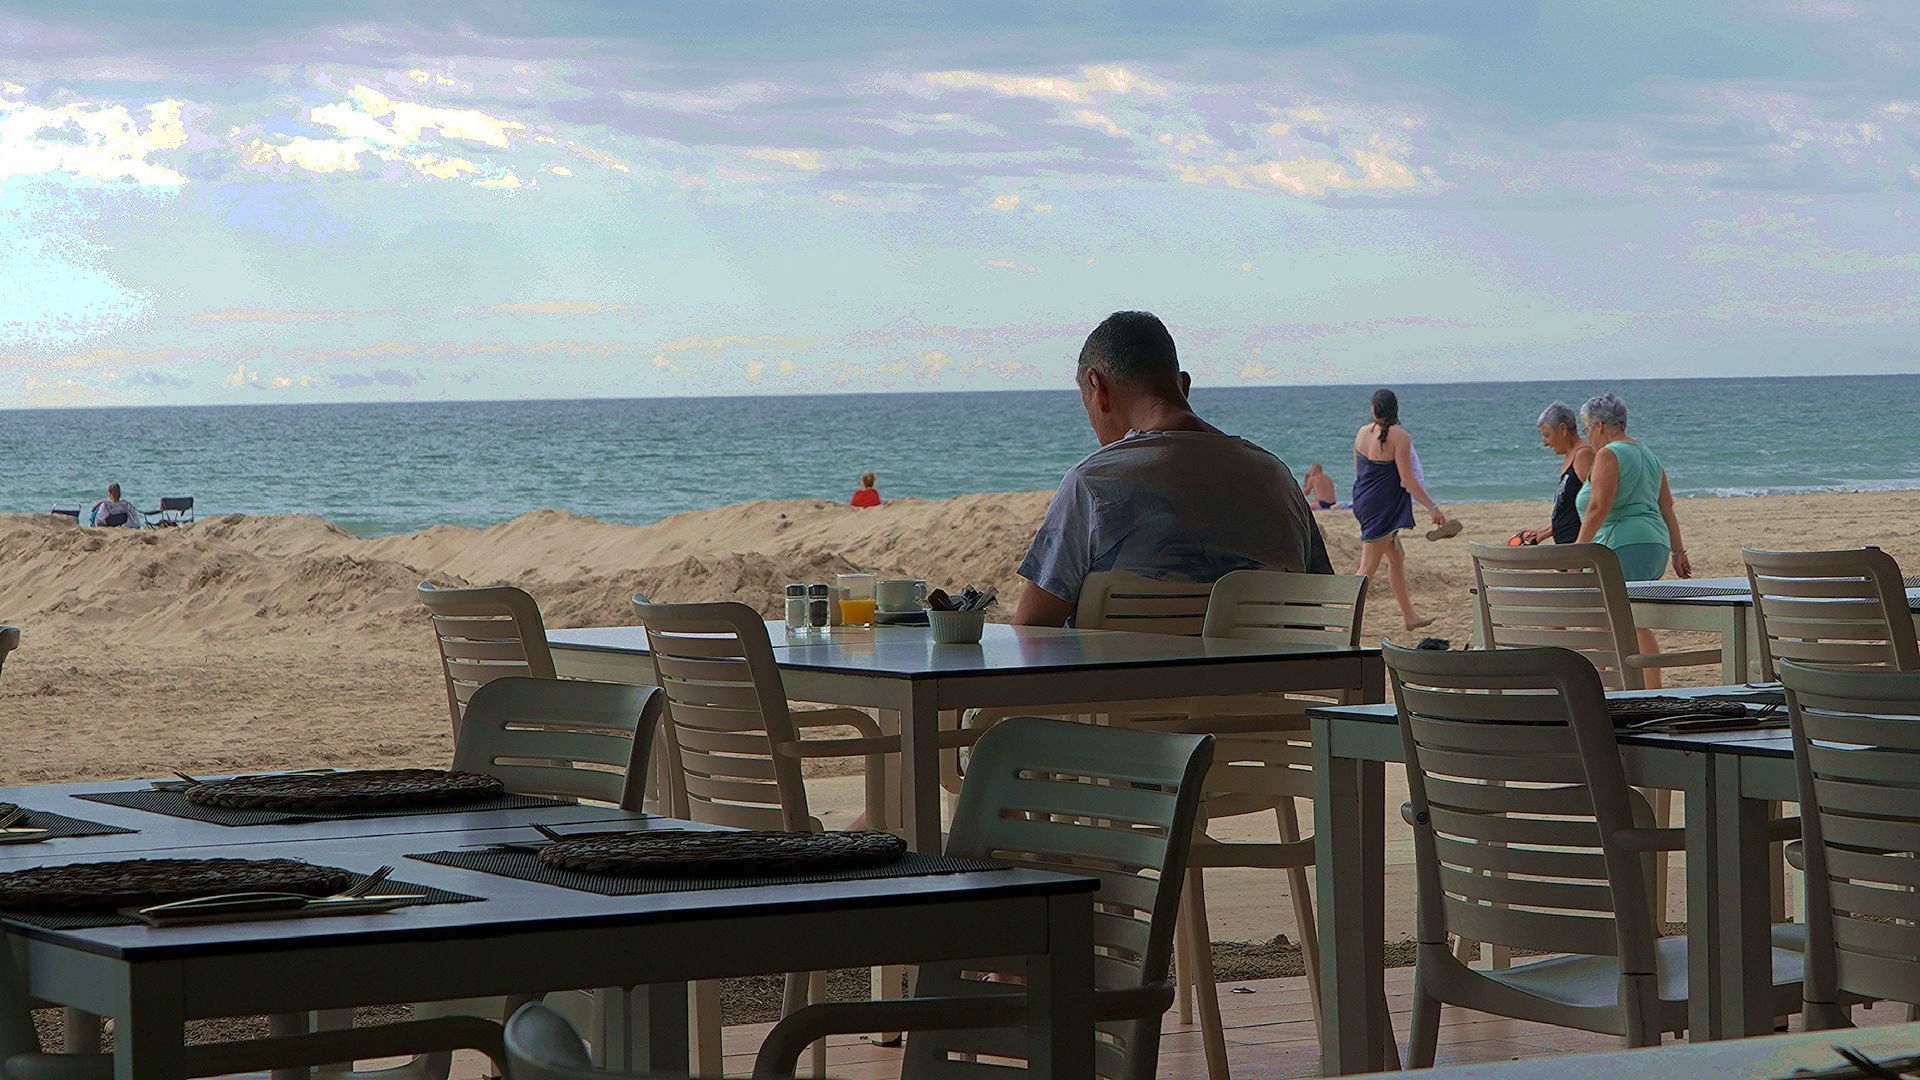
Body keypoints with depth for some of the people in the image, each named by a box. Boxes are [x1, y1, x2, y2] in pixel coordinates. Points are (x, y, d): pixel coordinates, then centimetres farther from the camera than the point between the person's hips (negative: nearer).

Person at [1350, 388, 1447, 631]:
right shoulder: (1399, 436, -16)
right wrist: (1433, 508, -12)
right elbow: (1407, 479, -17)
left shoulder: (1362, 433, 4)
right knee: (1368, 567, -6)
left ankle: (1409, 616, 27)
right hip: (1383, 507, -8)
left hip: (1363, 502, 8)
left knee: (1396, 557, 19)